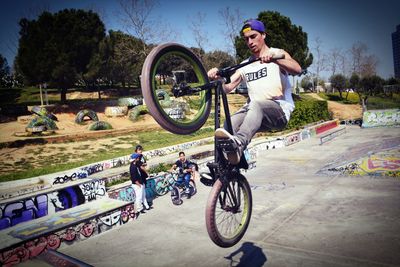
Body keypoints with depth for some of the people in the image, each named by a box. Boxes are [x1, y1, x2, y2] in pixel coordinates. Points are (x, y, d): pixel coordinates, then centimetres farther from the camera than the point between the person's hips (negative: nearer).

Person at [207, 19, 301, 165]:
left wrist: (273, 59, -30)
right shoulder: (245, 65, 21)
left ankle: (238, 144, -56)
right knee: (229, 124, -27)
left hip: (280, 110, -4)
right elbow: (227, 88, 7)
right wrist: (218, 78, -16)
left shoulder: (277, 53, 9)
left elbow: (297, 69, -13)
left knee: (256, 104, -38)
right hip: (256, 112, 4)